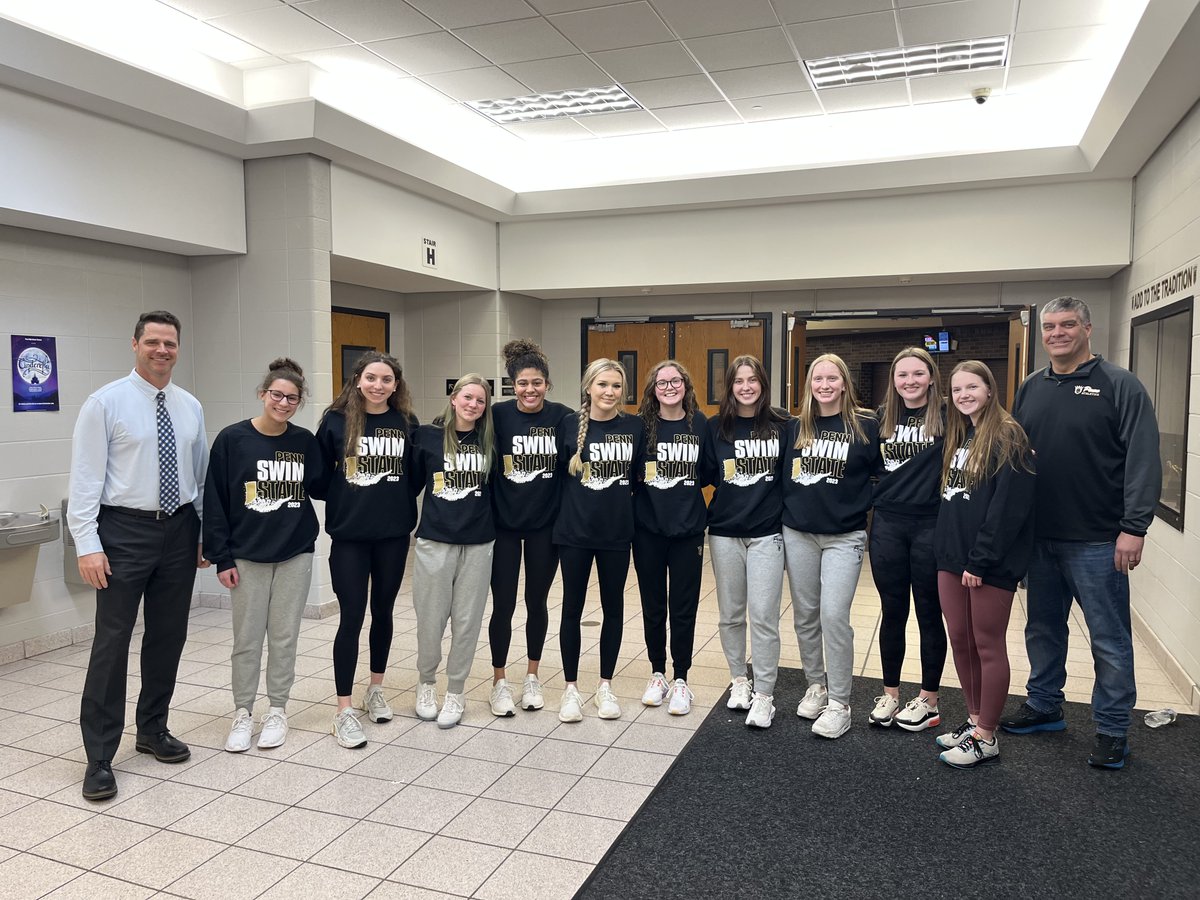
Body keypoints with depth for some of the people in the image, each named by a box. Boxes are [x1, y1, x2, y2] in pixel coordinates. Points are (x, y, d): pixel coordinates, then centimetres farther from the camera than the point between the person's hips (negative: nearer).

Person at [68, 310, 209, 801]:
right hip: (125, 531, -5)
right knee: (112, 642, -2)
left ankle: (153, 730, 31)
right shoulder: (105, 403, -6)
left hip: (179, 530, 5)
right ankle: (99, 757, 10)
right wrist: (87, 545, -14)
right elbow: (85, 478, -9)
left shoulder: (190, 407, 8)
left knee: (169, 636, 13)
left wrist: (204, 534, 10)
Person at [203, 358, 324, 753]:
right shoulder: (232, 439, -6)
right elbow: (214, 502, -4)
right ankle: (242, 714, 22)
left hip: (295, 554, 2)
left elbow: (320, 487, 7)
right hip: (247, 555, -1)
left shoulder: (305, 442, 1)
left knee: (284, 637, 10)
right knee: (247, 639, 6)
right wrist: (221, 558, -6)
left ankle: (277, 710, 24)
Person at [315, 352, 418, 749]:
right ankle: (343, 710, 7)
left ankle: (375, 689, 33)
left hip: (394, 535, 3)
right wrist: (342, 500, -4)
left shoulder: (406, 423, 2)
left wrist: (402, 507, 1)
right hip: (349, 536, -2)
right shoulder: (336, 420, -4)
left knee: (383, 612, 14)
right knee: (352, 617, -2)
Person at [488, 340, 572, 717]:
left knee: (536, 602, 13)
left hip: (545, 525, 1)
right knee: (503, 605, 5)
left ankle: (532, 676, 31)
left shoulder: (563, 417, -5)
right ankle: (499, 681, 22)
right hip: (504, 524, -1)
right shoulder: (498, 415, -9)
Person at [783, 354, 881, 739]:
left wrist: (875, 525, -3)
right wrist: (786, 512, 9)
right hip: (797, 534, 4)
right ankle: (815, 686, 28)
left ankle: (839, 703, 4)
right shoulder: (796, 427, 6)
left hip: (844, 536, -4)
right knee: (805, 615, 11)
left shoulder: (865, 426, -3)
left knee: (834, 616, -9)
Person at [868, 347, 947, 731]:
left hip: (931, 525, -3)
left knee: (929, 614, 9)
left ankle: (928, 700, 24)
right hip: (888, 524, 4)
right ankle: (890, 695, 26)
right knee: (892, 612, 12)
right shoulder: (883, 417, 8)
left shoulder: (947, 415, -5)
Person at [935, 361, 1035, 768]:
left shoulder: (1007, 437, -11)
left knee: (988, 646, 3)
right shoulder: (957, 437, 15)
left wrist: (981, 560, -19)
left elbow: (1008, 506, -18)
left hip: (991, 563, -8)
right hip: (952, 557, 8)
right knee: (960, 642, 14)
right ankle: (974, 720, 29)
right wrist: (947, 549, 9)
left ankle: (986, 738, 14)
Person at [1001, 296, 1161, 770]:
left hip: (1097, 540, -6)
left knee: (1109, 637, 5)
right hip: (1040, 536, 6)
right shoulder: (1031, 388, 10)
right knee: (1043, 628, 17)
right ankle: (1044, 706, 33)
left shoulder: (1119, 385, -7)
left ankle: (1112, 729, 19)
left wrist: (1134, 527, -18)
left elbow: (1143, 460, -13)